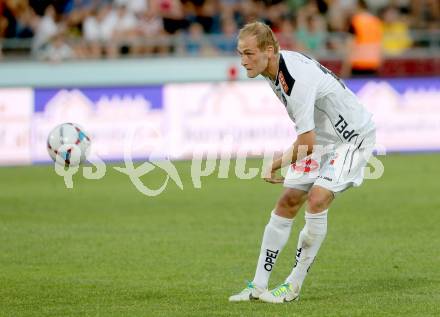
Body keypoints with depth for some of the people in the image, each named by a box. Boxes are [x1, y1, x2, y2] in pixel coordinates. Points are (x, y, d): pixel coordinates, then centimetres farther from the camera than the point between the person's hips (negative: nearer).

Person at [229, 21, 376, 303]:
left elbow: (306, 144, -29)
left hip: (353, 138, -9)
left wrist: (277, 163, -12)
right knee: (287, 203, 2)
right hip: (322, 137, 9)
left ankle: (294, 286, -11)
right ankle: (259, 286, 7)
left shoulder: (298, 80, -34)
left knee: (317, 200, -23)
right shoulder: (275, 68, -4)